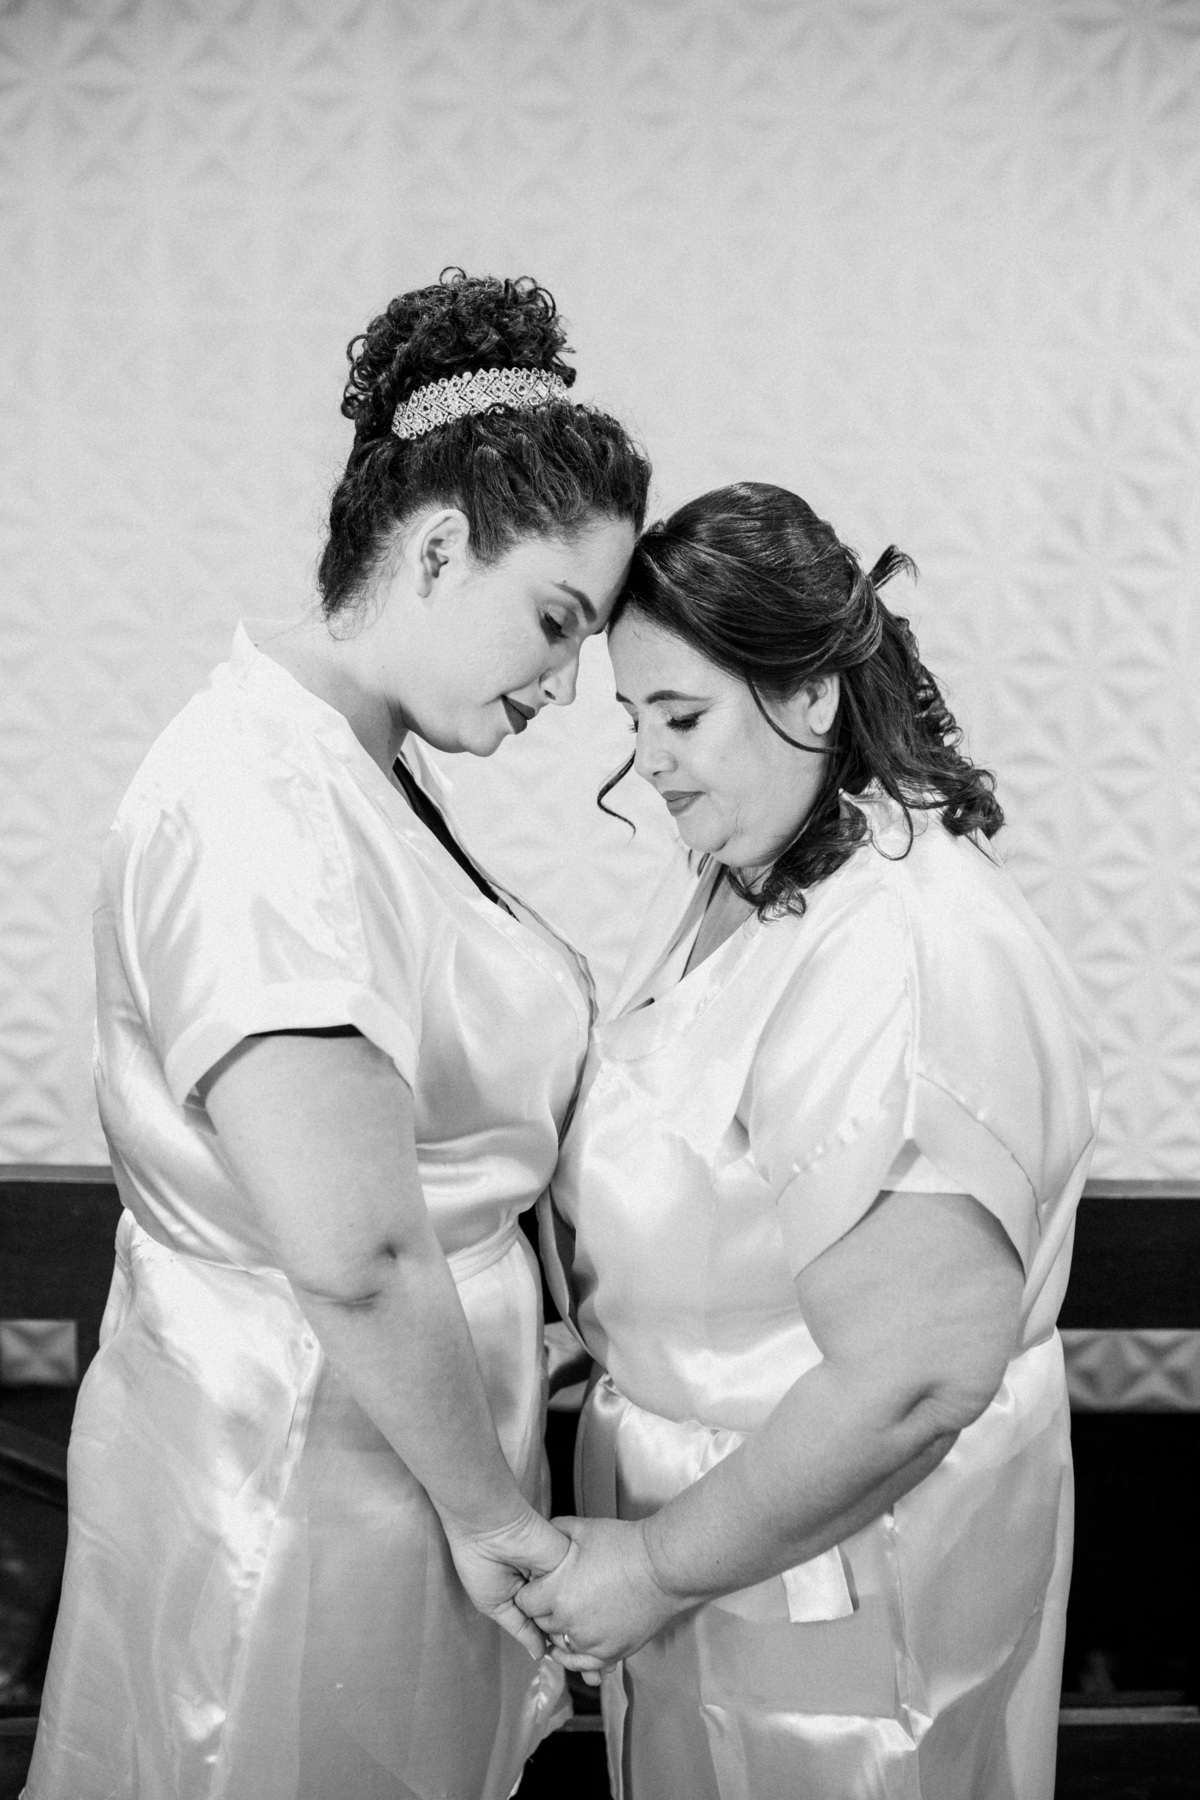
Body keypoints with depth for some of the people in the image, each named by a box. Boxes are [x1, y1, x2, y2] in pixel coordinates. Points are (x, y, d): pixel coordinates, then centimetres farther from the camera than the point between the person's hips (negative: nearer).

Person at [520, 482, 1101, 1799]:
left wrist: (665, 1563, -21)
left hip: (838, 1537, -8)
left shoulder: (918, 963, -29)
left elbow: (913, 1380, -30)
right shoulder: (726, 878, 0)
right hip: (692, 1482, 8)